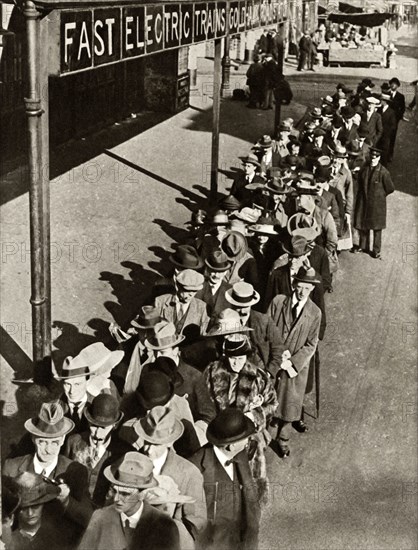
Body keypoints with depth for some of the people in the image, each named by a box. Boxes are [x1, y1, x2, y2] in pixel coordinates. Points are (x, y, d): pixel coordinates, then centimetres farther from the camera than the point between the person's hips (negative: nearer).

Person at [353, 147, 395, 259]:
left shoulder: (383, 172, -17)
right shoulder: (364, 169, -2)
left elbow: (390, 189, -7)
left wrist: (380, 195, 3)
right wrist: (363, 194, 10)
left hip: (377, 204, -4)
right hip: (363, 203, 4)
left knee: (377, 228, 8)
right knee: (362, 226, 15)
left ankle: (376, 251, 21)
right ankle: (363, 246, 35)